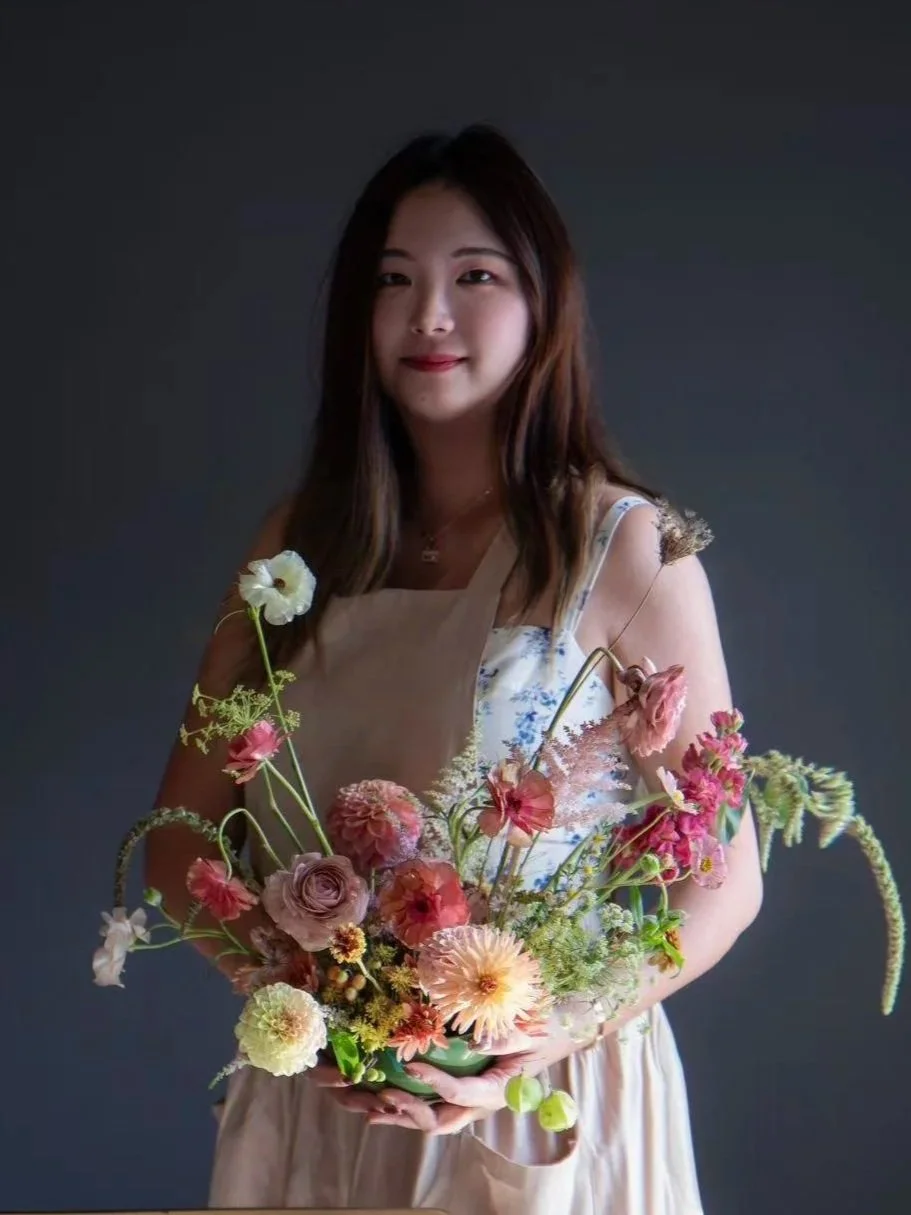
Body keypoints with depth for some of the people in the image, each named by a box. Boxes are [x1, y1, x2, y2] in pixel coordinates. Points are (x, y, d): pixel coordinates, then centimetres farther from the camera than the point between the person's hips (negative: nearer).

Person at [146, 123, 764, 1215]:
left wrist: (535, 1047, -20)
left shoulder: (628, 547, -9)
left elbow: (725, 880, -9)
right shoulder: (302, 542, 3)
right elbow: (183, 834, 2)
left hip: (547, 1110, -3)